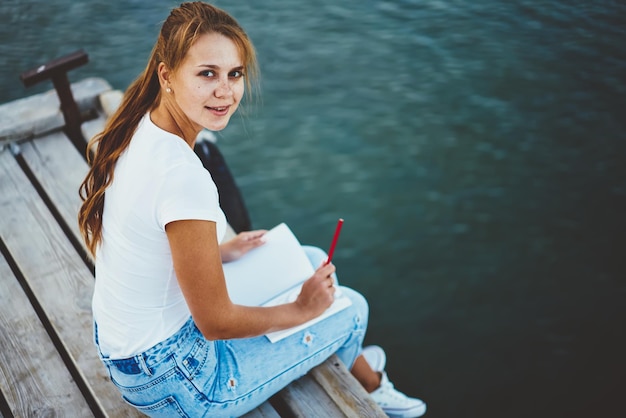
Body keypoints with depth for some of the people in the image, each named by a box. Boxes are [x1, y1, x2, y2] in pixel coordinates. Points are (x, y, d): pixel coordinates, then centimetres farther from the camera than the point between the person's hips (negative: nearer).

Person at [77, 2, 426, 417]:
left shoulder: (136, 131, -7)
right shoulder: (182, 176, -34)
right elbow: (216, 322, -25)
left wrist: (221, 251, 10)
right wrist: (300, 309, -9)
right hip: (170, 382, -8)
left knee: (312, 259, 18)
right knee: (351, 306, 7)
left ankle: (363, 372, 44)